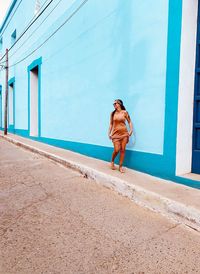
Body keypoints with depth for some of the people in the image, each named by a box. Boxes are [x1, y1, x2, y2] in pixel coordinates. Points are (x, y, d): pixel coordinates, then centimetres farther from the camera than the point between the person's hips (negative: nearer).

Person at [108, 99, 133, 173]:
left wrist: (131, 130, -5)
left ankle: (120, 166, 13)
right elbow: (111, 124, 9)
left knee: (122, 150, 2)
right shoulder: (113, 113, 6)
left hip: (124, 133, 0)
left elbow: (129, 122, 6)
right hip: (116, 133, 0)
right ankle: (112, 161, 22)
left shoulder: (124, 112, 1)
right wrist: (109, 133, 3)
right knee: (116, 150, -7)